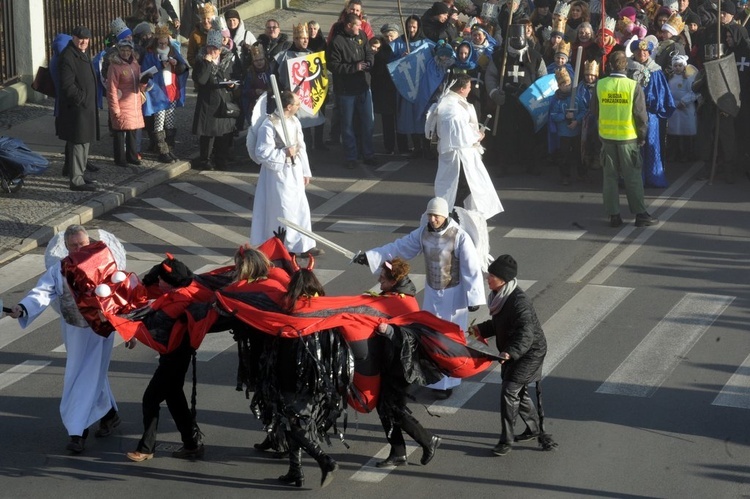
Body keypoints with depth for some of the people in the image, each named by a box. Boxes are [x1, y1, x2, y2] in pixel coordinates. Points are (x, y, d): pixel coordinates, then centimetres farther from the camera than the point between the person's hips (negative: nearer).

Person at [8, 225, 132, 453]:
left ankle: (78, 432, -4)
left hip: (100, 331, -4)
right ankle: (110, 415, 41)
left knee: (87, 378, -7)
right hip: (74, 332, 4)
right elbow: (42, 293, -22)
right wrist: (22, 308, -42)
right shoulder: (58, 270, -7)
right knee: (94, 375, 19)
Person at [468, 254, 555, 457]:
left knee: (509, 391, -11)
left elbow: (526, 334, -36)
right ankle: (535, 428, 37)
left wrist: (511, 352, -50)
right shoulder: (499, 296, 2)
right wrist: (481, 330, 4)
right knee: (518, 392, 18)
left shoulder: (519, 301, -28)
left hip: (529, 353, -10)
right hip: (512, 353, 10)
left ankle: (507, 440, -4)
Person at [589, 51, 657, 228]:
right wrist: (642, 136, 4)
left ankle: (614, 215, 10)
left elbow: (594, 111, 6)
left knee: (610, 176, 9)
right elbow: (641, 115, -9)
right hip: (628, 137, -2)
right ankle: (640, 214, 7)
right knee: (633, 177, 5)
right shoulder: (634, 87, -12)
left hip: (606, 136, 2)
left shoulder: (600, 85, -4)